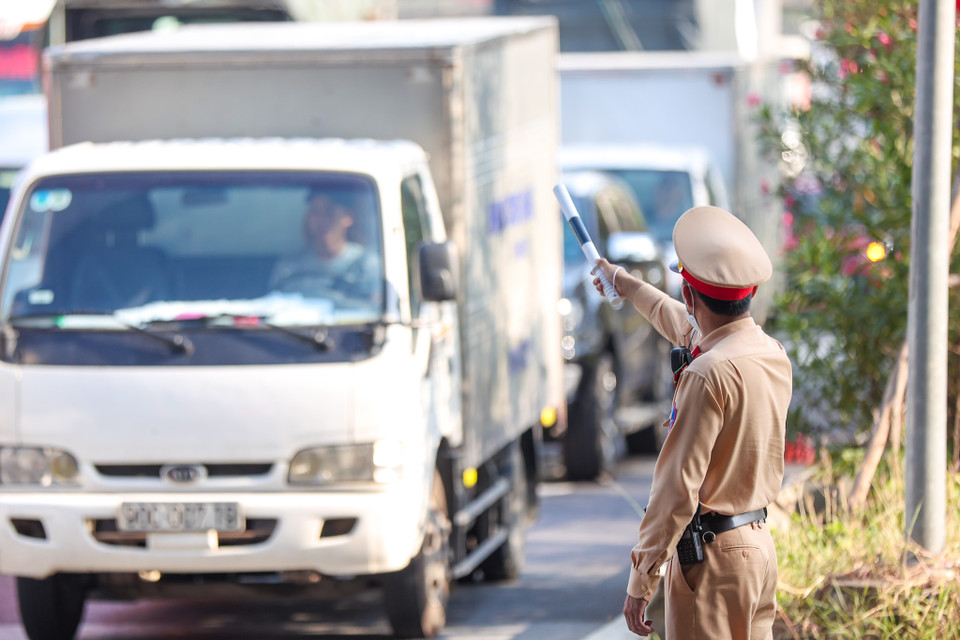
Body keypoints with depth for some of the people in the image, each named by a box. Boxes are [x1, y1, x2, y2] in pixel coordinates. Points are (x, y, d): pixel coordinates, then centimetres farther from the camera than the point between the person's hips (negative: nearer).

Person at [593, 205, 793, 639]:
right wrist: (626, 284, 45)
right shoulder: (773, 355, 7)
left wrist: (640, 581, -16)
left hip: (712, 555, -9)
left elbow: (677, 488, -21)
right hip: (760, 543, 9)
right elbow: (688, 327, 29)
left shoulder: (708, 375, -21)